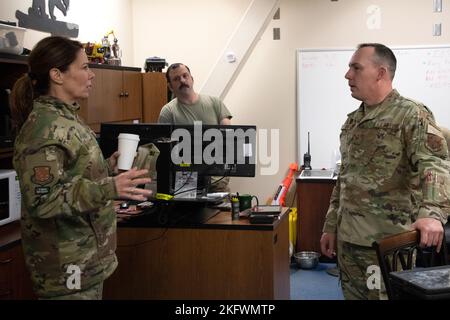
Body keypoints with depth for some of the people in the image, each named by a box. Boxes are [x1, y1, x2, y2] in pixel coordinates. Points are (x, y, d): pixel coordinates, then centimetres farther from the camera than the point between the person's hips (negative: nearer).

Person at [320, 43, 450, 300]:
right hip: (348, 239, 7)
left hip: (387, 241, -7)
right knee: (352, 295, 14)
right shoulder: (353, 121, 13)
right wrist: (331, 227, 16)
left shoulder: (412, 115, -10)